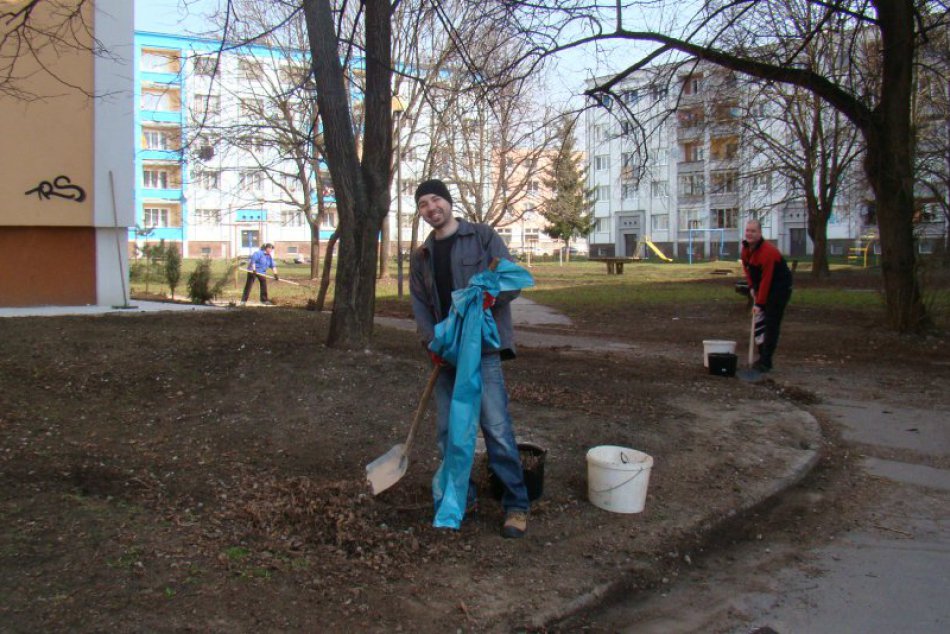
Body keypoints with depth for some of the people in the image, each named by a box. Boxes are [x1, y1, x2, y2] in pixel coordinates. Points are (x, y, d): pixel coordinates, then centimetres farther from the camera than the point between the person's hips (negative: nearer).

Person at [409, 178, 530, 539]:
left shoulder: (482, 236, 3)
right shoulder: (420, 257, 16)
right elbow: (420, 306, 10)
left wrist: (493, 296, -23)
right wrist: (431, 342, -7)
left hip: (483, 348, -5)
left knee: (497, 429, -9)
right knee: (448, 432, 8)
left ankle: (516, 505, 2)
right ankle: (463, 499, 24)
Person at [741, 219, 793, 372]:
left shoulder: (767, 251, -28)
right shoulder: (746, 248, -1)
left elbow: (766, 280, -28)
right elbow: (746, 268, 16)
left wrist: (759, 304, -26)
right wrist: (752, 287, 5)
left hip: (780, 288, -9)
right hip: (761, 287, 9)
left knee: (771, 324, -9)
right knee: (758, 322, 10)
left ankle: (765, 362, -6)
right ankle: (763, 358, 19)